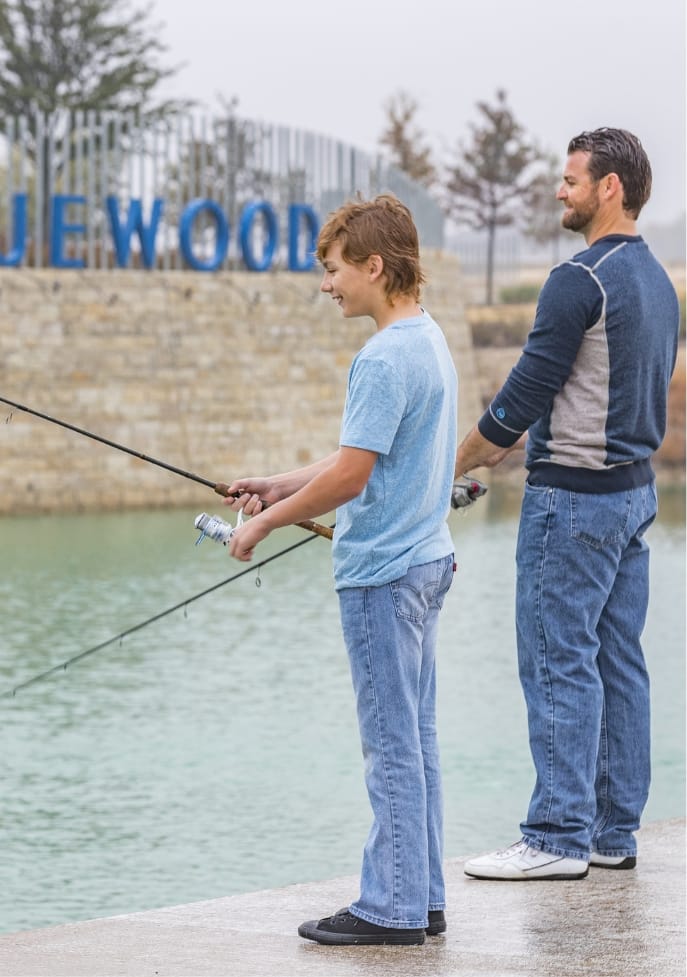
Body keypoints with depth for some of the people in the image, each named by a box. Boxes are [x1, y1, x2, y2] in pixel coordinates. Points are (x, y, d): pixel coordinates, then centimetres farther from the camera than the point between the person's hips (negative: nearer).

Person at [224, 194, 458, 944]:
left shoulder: (385, 360, -19)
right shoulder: (430, 342, 12)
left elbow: (350, 475, -21)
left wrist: (265, 523, -9)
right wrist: (279, 487, 16)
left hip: (382, 572, -10)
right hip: (423, 560, 10)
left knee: (392, 744, -5)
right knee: (415, 738, 12)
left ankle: (392, 906, 0)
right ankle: (422, 897, 17)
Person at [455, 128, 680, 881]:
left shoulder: (580, 281, -16)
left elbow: (526, 391, -15)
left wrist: (451, 465, -3)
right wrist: (510, 444, 23)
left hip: (573, 495, -9)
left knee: (558, 663, -7)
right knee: (617, 661, 10)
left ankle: (558, 837, -8)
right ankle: (614, 832, 13)